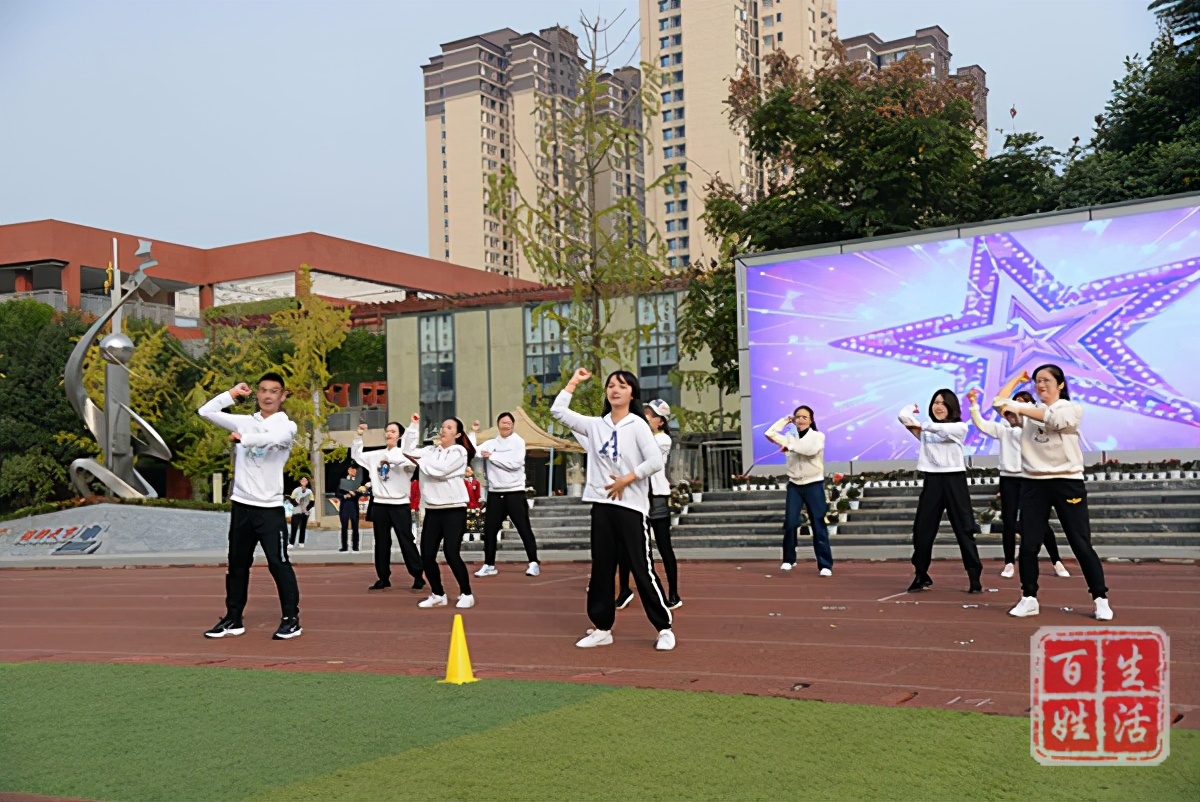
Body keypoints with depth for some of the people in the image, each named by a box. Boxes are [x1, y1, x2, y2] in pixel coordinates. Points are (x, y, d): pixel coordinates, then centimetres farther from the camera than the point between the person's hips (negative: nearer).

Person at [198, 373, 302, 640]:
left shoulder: (287, 426, -5)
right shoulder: (245, 422, 8)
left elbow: (272, 438, -28)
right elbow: (206, 411, 8)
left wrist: (242, 438, -22)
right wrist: (233, 393, 5)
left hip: (270, 507, -5)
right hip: (241, 504, 5)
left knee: (278, 563, -5)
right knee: (237, 564, 12)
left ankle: (291, 619, 3)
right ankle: (233, 619, 21)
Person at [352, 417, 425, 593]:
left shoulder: (405, 454, -4)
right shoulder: (376, 455, 11)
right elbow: (355, 455, 20)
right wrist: (359, 436, 9)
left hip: (400, 505, -5)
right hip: (379, 505, 5)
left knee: (406, 542, -3)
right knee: (381, 544, 9)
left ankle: (418, 577, 4)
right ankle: (383, 578, 17)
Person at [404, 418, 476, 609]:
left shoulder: (459, 452, -4)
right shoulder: (431, 450, 12)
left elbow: (441, 469, -16)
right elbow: (408, 451, 2)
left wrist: (420, 462, -5)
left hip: (454, 509, -6)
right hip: (433, 510, 6)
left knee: (451, 552, -11)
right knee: (427, 554, 4)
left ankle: (466, 594, 4)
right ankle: (438, 595, 20)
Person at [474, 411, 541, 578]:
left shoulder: (518, 442, -3)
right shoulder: (489, 444, 8)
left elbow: (515, 463, -17)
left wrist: (492, 456, -12)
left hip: (515, 492, -4)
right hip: (495, 493, 4)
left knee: (524, 529, -1)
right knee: (489, 530, 8)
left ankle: (534, 563, 4)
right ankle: (489, 565, 20)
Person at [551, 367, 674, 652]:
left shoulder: (637, 424, -5)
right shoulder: (595, 425, 9)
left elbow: (655, 461, -13)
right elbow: (558, 411, 11)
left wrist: (625, 481, -12)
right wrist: (574, 381, 12)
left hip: (631, 506, -5)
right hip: (602, 505, 5)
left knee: (642, 569, -4)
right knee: (601, 568, 9)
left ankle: (664, 628, 5)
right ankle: (602, 628, 18)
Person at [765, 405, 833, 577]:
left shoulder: (818, 436, -2)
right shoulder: (791, 437, 8)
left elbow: (811, 449, -23)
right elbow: (769, 433, -2)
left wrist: (790, 445, -18)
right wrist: (785, 420, 4)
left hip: (814, 485, -3)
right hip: (794, 485, 3)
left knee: (818, 525, -4)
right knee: (790, 523, -1)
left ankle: (825, 565, -4)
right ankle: (789, 559, 16)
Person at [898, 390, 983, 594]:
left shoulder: (960, 428, 5)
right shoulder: (925, 428, 11)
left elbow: (942, 429, -16)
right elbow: (903, 416, -2)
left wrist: (922, 426, -15)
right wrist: (913, 408, 16)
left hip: (954, 480, -2)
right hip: (932, 480, 2)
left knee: (964, 529, -2)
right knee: (922, 530, 3)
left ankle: (975, 577, 1)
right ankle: (921, 576, 17)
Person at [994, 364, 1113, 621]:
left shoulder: (1072, 409, 1)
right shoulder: (1029, 408, 11)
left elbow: (1054, 418, -22)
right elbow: (1000, 403, -5)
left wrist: (1020, 409, -30)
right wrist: (1003, 405, -28)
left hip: (1067, 482, -3)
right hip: (1033, 483, 3)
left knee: (1081, 544, -1)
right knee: (1029, 544, 2)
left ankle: (1101, 600, 8)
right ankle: (1029, 599, 13)